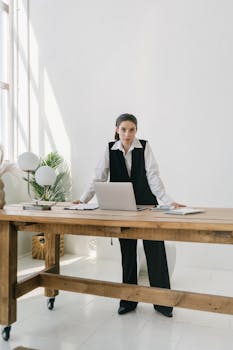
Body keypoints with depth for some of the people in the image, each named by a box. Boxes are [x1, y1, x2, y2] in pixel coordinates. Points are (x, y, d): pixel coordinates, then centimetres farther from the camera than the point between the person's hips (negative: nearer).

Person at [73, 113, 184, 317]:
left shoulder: (144, 147, -5)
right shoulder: (110, 150, -1)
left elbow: (153, 177, -10)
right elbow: (99, 178, -2)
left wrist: (168, 201, -21)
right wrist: (83, 200, -12)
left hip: (146, 205, -1)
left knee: (156, 251, 0)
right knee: (127, 253, 9)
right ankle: (128, 300, 22)